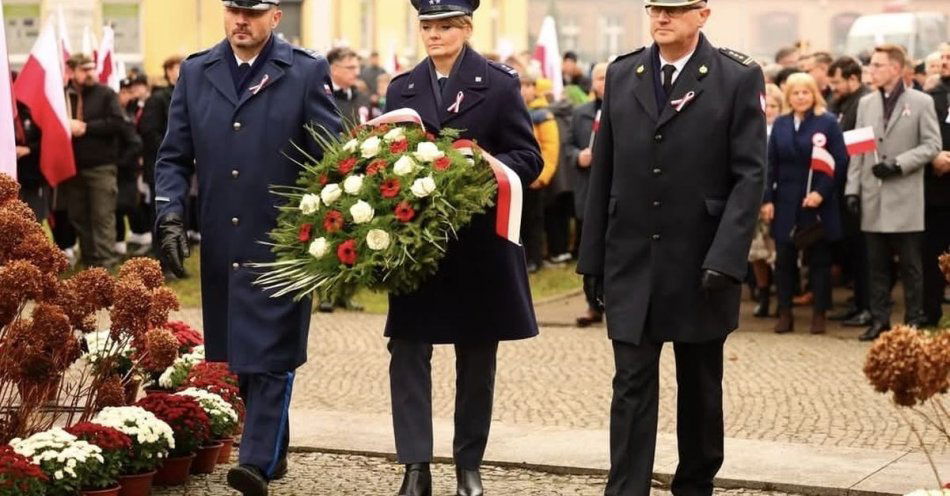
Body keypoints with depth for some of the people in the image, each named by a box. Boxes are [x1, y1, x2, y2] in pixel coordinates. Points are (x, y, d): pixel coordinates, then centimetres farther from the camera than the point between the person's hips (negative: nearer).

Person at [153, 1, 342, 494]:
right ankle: (272, 450, 26)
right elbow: (174, 157, 9)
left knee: (270, 355, -8)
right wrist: (170, 216, -5)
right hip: (221, 245, 4)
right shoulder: (195, 72, 9)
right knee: (238, 355, 12)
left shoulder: (307, 72, -1)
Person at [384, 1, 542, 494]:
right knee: (407, 349, -6)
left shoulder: (499, 84, -2)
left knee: (476, 356, 8)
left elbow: (528, 158, -4)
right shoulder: (402, 88, 8)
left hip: (480, 244, -2)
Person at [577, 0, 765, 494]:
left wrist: (725, 259, -17)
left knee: (700, 387, 12)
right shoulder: (621, 74, 6)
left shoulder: (739, 78, -4)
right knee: (632, 385, -1)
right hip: (631, 262, 2)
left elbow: (749, 175, -8)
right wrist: (592, 256, 5)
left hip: (700, 265, -2)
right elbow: (603, 172, 8)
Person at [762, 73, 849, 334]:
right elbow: (771, 164, 7)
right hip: (785, 203, 3)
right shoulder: (780, 124, 8)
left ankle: (819, 314, 12)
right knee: (784, 259, 5)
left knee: (819, 260, 5)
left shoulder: (828, 123, -3)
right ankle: (784, 313, 13)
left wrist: (821, 192, -15)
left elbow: (839, 163, -7)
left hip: (818, 204, -3)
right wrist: (767, 199, 0)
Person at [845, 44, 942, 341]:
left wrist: (898, 164, -15)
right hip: (873, 199, 4)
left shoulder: (920, 102, -2)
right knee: (877, 265, 7)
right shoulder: (866, 103, 11)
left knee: (910, 266, 2)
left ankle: (913, 321, 9)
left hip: (905, 200, -4)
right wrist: (853, 188, 3)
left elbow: (932, 146, -5)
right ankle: (879, 319, 13)